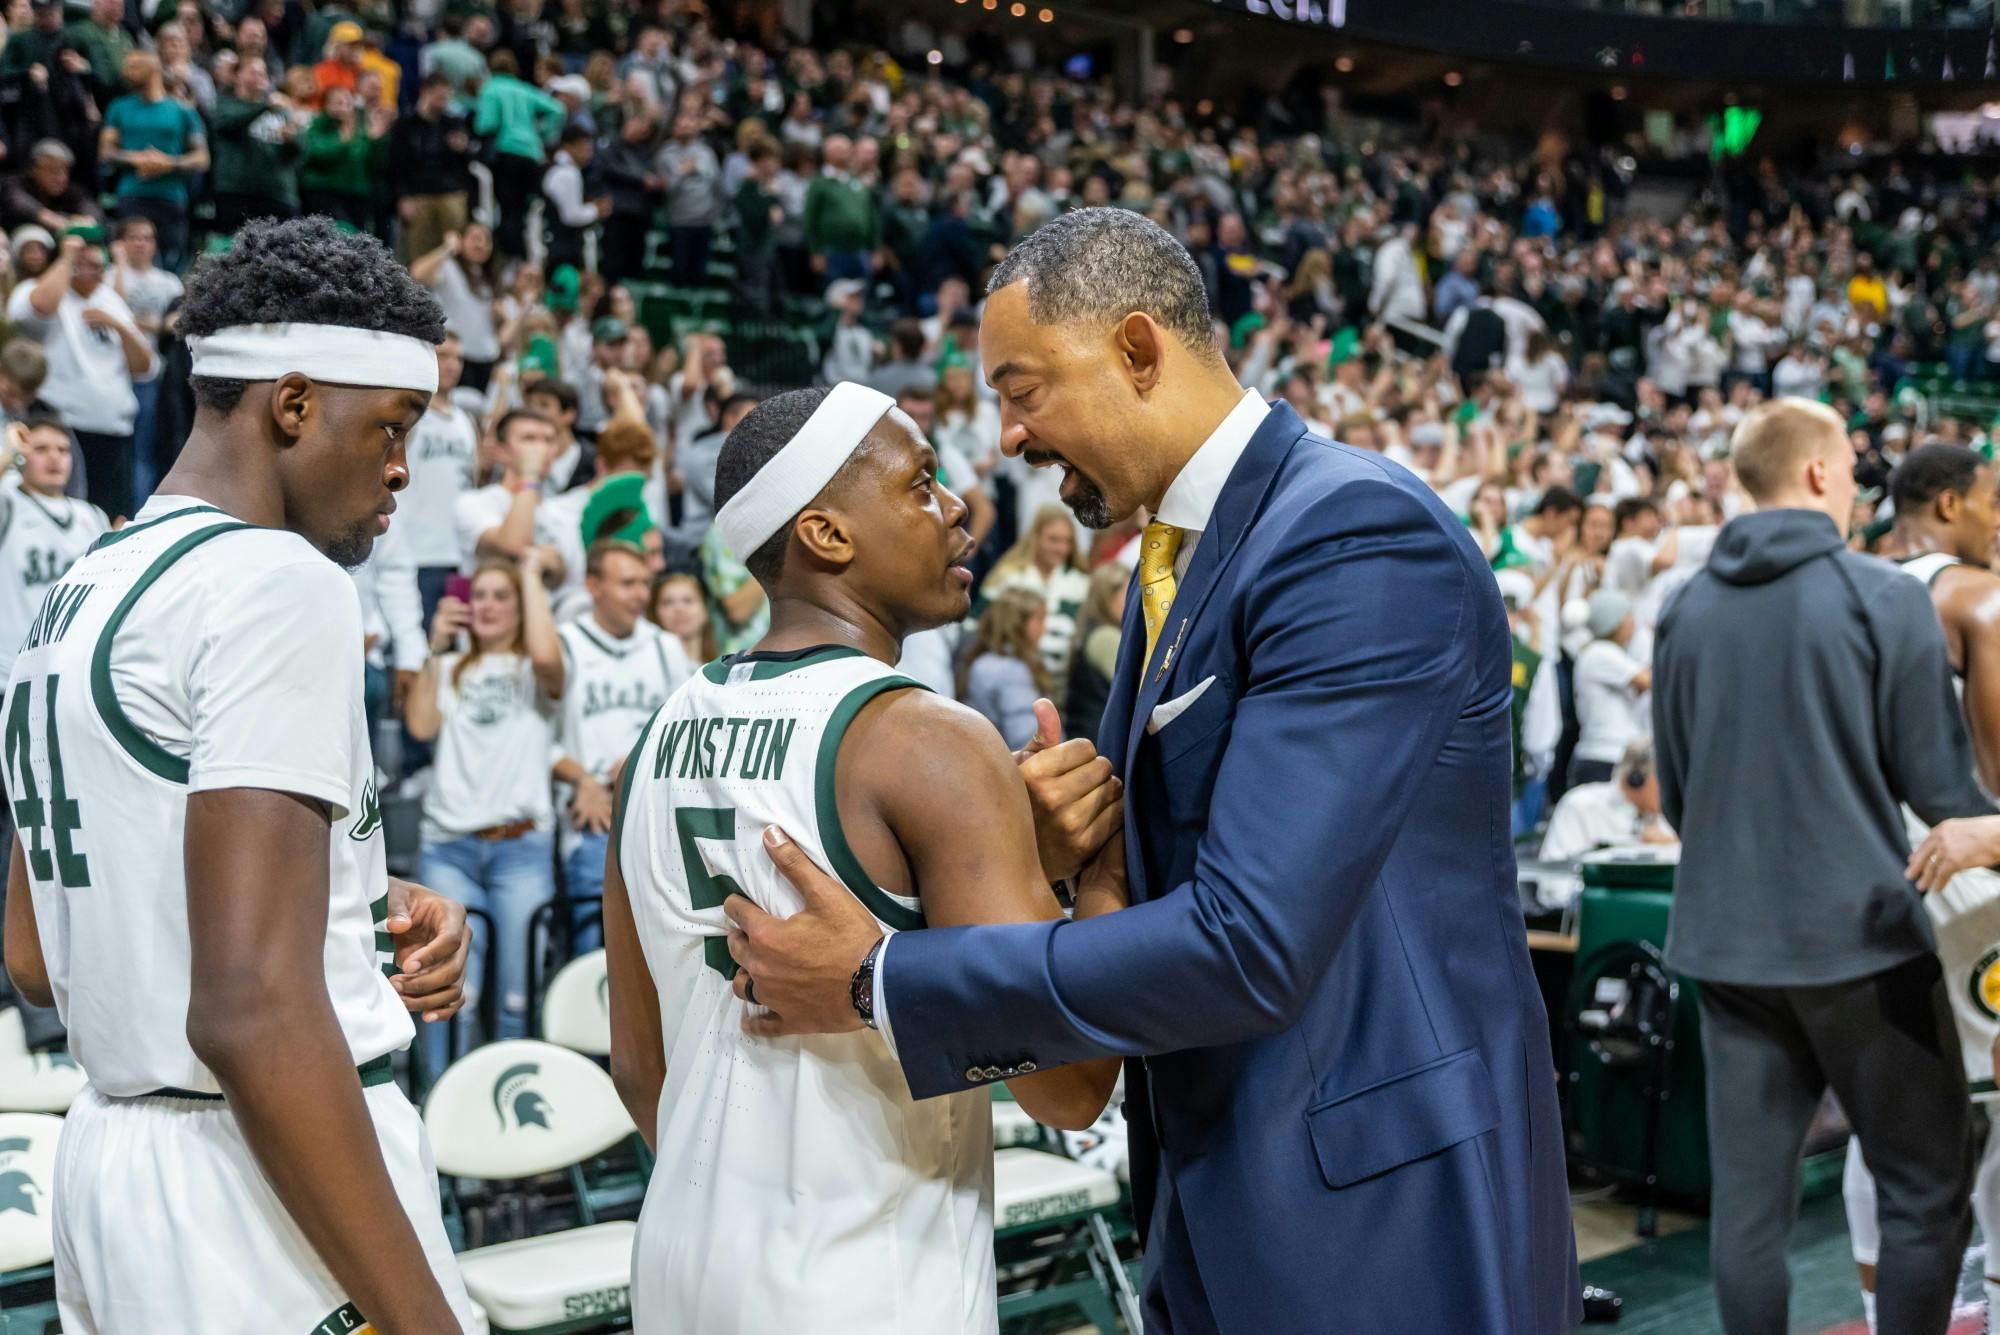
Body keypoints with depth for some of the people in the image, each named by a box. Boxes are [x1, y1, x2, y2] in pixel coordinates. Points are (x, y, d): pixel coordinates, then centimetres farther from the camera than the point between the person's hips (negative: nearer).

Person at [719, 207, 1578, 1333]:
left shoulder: (1361, 537, -20)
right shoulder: (1172, 563, 10)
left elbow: (1251, 946, -27)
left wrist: (878, 982, -20)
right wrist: (1075, 846, -8)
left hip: (1380, 1216, -8)